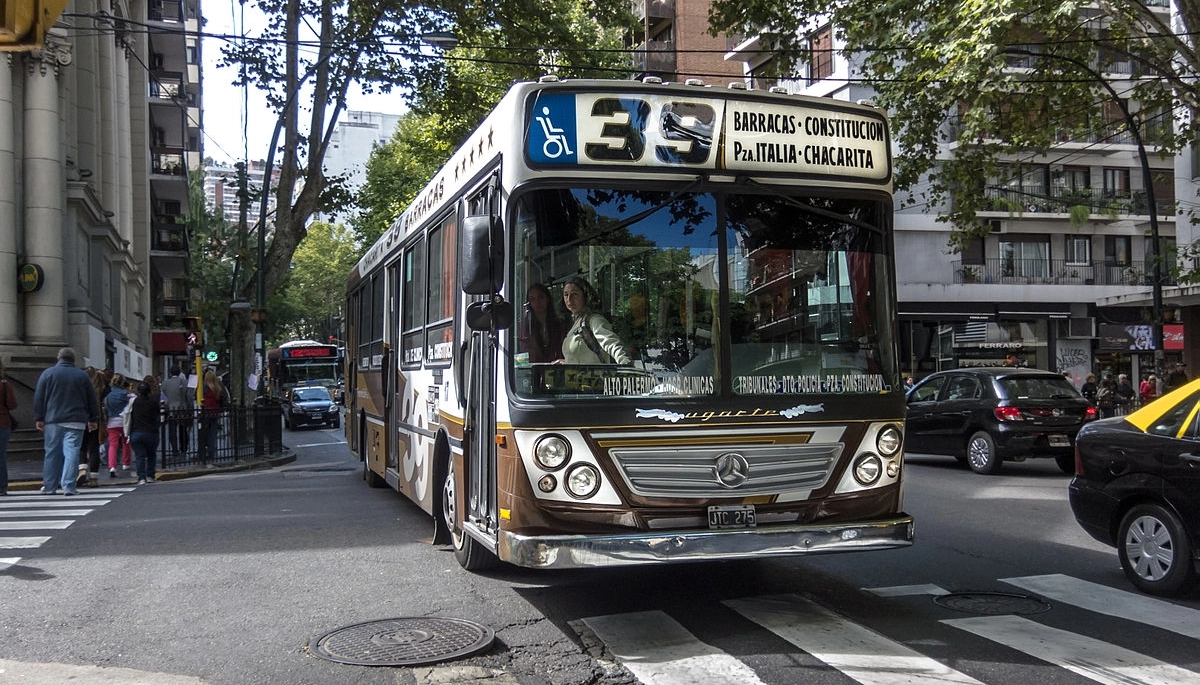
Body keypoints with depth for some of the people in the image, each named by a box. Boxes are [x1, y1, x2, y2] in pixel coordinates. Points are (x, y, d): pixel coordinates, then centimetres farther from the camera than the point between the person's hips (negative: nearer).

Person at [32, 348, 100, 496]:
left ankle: (49, 487, 13)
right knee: (72, 453, -4)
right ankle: (68, 487, -10)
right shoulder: (82, 375, 7)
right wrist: (93, 419, 17)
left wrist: (38, 418, 7)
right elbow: (92, 399, 10)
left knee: (52, 453, 8)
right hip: (76, 422, 0)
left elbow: (38, 398, 3)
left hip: (53, 420, 1)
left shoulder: (47, 374, 4)